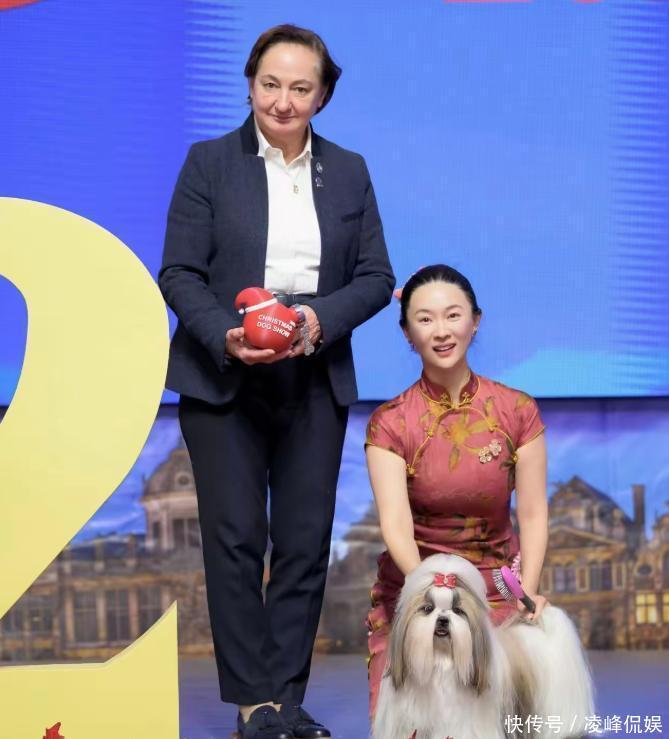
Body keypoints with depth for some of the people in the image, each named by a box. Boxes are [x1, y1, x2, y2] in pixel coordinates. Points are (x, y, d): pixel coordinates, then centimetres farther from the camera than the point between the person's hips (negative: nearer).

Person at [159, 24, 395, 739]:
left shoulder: (348, 171, 9)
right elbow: (178, 273, -4)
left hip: (315, 380, 3)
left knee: (306, 543, 3)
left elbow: (376, 276, 7)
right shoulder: (209, 163, 1)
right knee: (235, 541, -1)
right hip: (222, 379, -2)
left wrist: (322, 317, -13)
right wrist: (226, 335, -20)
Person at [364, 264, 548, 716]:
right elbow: (396, 525, -19)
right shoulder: (390, 424, -7)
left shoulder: (518, 411, -2)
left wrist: (527, 592, -20)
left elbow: (533, 515, -3)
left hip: (498, 591, 1)